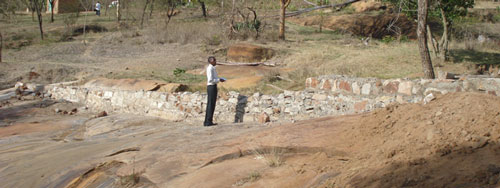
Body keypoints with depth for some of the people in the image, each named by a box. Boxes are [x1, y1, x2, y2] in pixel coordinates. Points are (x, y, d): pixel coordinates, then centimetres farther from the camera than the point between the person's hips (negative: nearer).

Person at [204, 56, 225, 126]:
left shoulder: (212, 68, 16)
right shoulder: (210, 69, -16)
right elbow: (210, 80, -22)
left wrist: (219, 79, 11)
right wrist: (219, 80, -14)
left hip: (213, 87, 10)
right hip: (212, 87, -10)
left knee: (211, 105, 12)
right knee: (211, 104, -8)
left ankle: (207, 122, 15)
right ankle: (208, 121, -6)